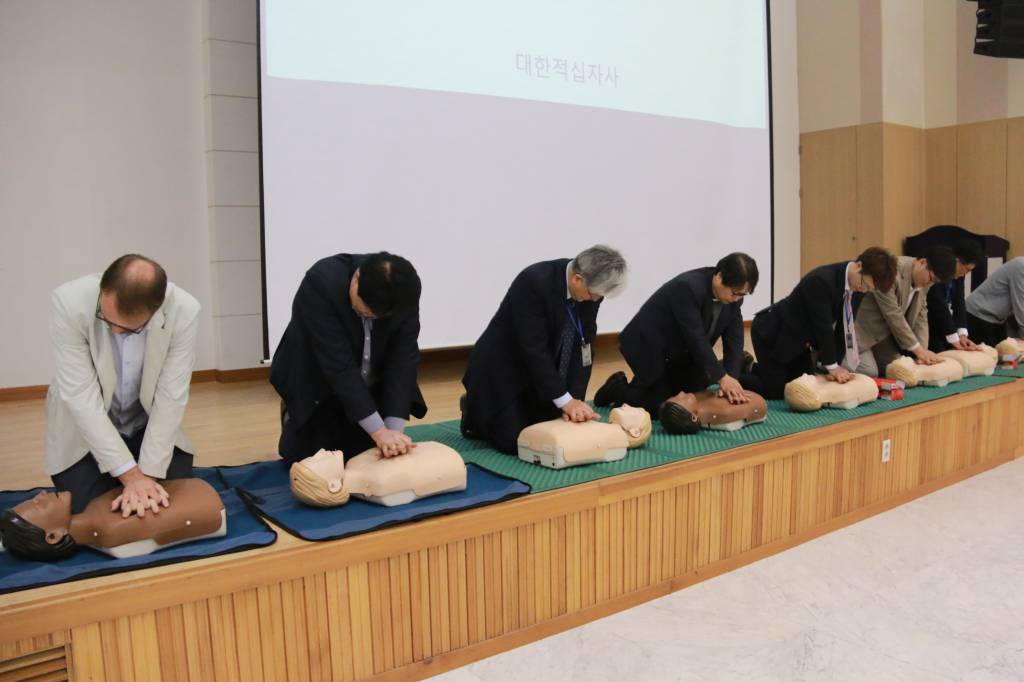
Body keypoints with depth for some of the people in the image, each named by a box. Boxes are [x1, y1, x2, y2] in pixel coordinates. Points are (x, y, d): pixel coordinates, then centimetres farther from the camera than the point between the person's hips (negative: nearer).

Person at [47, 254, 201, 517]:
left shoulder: (184, 311, -27)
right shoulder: (69, 302, -29)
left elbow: (170, 398, -22)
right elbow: (81, 397, -28)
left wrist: (147, 473, -24)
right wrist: (130, 473, -29)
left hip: (149, 425, 1)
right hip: (85, 428, -1)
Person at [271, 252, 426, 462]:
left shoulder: (405, 292, -24)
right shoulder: (321, 283, -34)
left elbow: (403, 360, -22)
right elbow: (338, 364, -36)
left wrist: (394, 429, -29)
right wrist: (379, 431, -37)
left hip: (370, 391, 3)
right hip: (316, 388, -2)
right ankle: (292, 415, 26)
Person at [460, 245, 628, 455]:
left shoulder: (590, 289, -12)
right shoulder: (535, 281, -31)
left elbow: (583, 347, -9)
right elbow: (534, 349, -31)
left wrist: (574, 400, -17)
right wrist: (565, 400, -28)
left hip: (542, 373, 7)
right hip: (502, 372, -6)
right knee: (513, 442, -10)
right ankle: (476, 409, 16)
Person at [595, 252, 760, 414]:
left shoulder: (733, 297, -10)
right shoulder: (687, 287, -33)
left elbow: (734, 340, -10)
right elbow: (696, 338, -34)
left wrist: (731, 378, -24)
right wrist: (722, 377, -32)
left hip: (681, 351, 8)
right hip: (650, 348, -8)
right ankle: (619, 388, 14)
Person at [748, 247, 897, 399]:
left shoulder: (857, 286, -7)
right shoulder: (821, 280, -32)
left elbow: (844, 327, -4)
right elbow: (822, 325, -29)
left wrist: (835, 365, -10)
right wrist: (832, 365, -23)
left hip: (799, 339, 9)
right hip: (773, 333, -8)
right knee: (777, 392, -12)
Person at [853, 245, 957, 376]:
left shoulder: (924, 281, -1)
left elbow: (921, 317, 1)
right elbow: (893, 315, -27)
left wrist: (923, 351, -12)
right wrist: (918, 349, -22)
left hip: (884, 333, 9)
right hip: (861, 329, -9)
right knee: (869, 373, -19)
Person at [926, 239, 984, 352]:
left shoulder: (959, 273, 0)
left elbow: (958, 303, -1)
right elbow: (939, 307, -25)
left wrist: (962, 334, -11)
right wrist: (955, 340, -21)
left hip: (942, 323, 8)